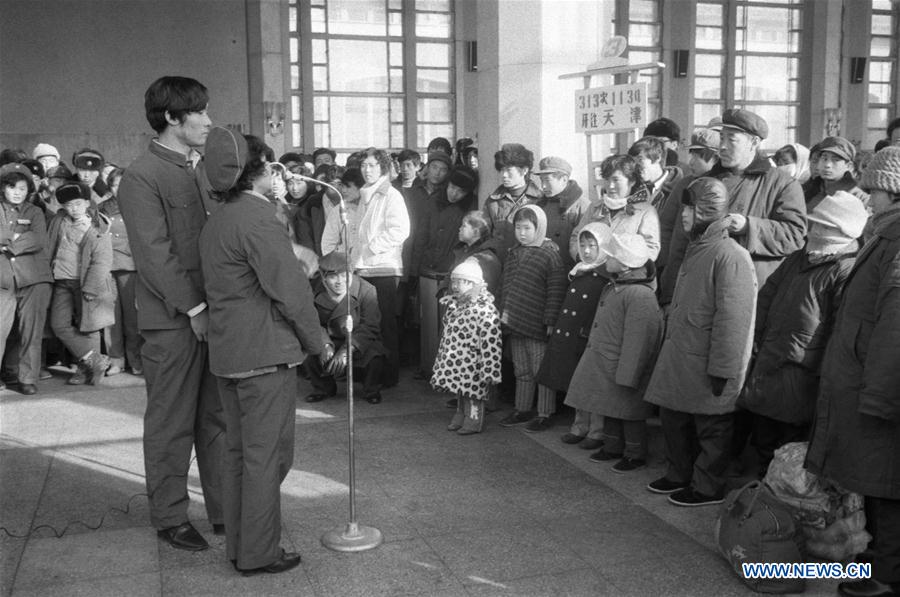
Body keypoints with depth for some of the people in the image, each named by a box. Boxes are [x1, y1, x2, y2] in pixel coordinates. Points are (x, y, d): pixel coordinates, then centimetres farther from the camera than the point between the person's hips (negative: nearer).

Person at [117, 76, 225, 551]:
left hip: (216, 312, 7)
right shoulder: (141, 178, -9)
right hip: (173, 319, -7)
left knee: (219, 418, 12)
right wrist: (194, 308, -16)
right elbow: (155, 254, -15)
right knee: (172, 423, 5)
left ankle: (226, 511, 23)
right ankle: (169, 518, 19)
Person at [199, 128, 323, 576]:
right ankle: (258, 554, 9)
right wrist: (315, 341, -7)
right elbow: (289, 288, -18)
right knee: (266, 455, 0)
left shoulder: (215, 222, 13)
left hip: (227, 352, 9)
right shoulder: (258, 218, -16)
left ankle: (238, 545, 25)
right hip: (266, 353, -9)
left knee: (238, 451, 16)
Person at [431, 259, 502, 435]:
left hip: (472, 367, -8)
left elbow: (491, 345, -22)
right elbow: (447, 336, 18)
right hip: (456, 365, 8)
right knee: (460, 394, 20)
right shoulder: (453, 305, 7)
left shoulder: (485, 310, -21)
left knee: (474, 392, 6)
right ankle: (461, 416, 36)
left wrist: (488, 373, -22)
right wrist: (441, 360, 20)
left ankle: (474, 421, 23)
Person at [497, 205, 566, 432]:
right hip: (514, 324, 7)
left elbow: (556, 291, -14)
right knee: (521, 371, 17)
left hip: (537, 326, -7)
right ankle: (522, 409, 29)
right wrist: (503, 313, 15)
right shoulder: (513, 254, 11)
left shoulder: (550, 254, -11)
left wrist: (551, 321, -16)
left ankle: (545, 414, 12)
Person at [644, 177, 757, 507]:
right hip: (679, 356, 9)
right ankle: (679, 475, 35)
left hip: (706, 365, -9)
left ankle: (707, 487, 20)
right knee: (672, 417, 18)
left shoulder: (731, 256, -19)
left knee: (711, 428, 6)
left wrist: (721, 369, -21)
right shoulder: (696, 249, 12)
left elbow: (731, 319, -22)